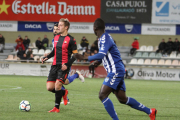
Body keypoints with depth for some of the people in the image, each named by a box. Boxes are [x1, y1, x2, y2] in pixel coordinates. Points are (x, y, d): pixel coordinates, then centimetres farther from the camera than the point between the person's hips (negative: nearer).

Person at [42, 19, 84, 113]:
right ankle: (64, 93, 29)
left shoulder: (70, 40, -7)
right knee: (50, 87, -1)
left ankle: (57, 107, -2)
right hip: (55, 65, 6)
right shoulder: (56, 38, 12)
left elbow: (75, 55, -7)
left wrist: (67, 64, -19)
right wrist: (47, 57, 9)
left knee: (57, 85, -17)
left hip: (64, 66, -6)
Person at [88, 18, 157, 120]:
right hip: (116, 71, 10)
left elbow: (101, 54, -30)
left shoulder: (105, 38, -15)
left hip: (116, 71, -10)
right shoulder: (104, 38, 16)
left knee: (102, 95, -15)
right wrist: (99, 61, 12)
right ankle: (150, 112, 22)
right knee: (122, 99, 14)